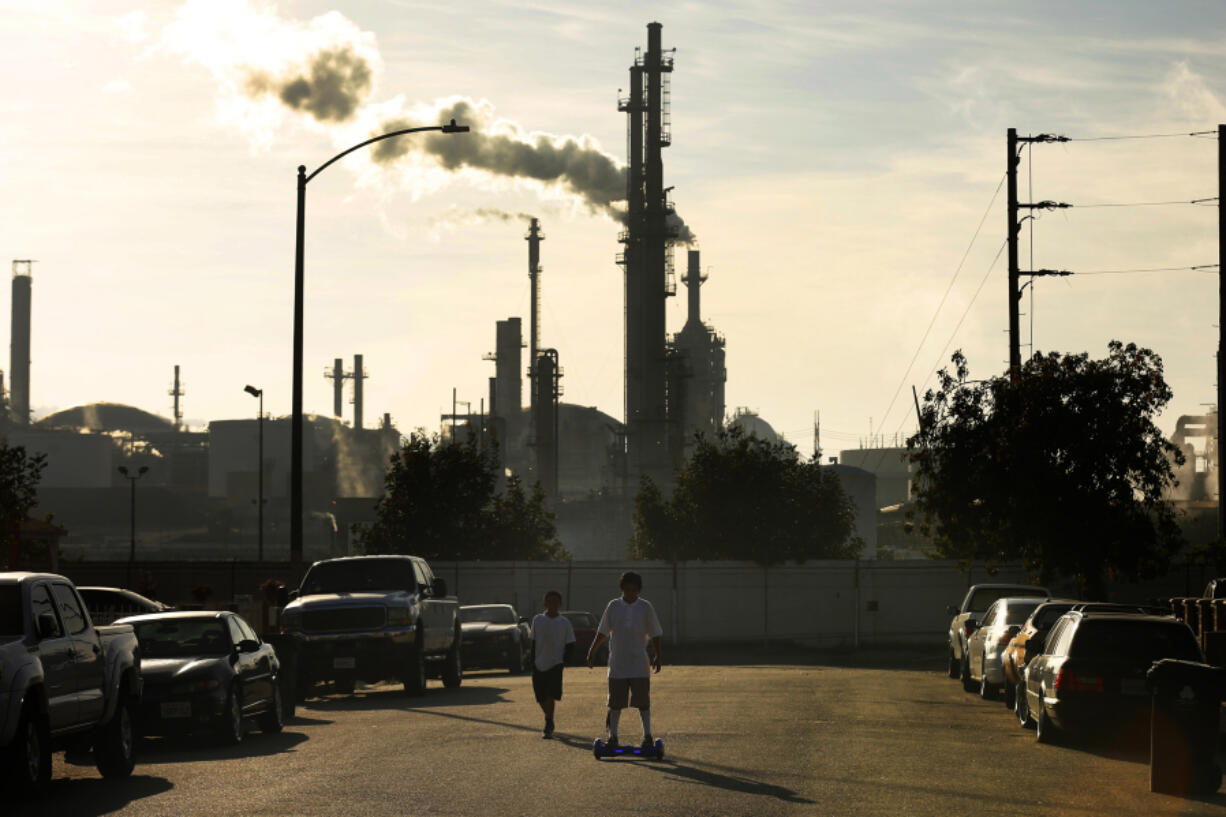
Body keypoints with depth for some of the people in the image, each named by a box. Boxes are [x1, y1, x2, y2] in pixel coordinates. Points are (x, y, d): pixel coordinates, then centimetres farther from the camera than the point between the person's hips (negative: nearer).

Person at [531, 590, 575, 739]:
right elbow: (534, 643, 10)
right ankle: (550, 723, 28)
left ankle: (548, 727, -11)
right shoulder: (538, 620, 4)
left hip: (556, 665, -3)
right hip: (539, 665, 3)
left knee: (550, 696, -15)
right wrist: (533, 662, 5)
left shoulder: (564, 623, 0)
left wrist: (563, 662, -5)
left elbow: (570, 645, 5)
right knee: (541, 699, 7)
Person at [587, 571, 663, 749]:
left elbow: (654, 634, 6)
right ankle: (612, 735, 10)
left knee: (642, 700, -2)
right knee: (616, 701, 3)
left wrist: (658, 656, -1)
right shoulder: (613, 606, 4)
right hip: (617, 662, 1)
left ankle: (647, 734, 5)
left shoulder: (646, 607, 2)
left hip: (639, 663, -1)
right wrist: (592, 651, 3)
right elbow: (602, 632, 9)